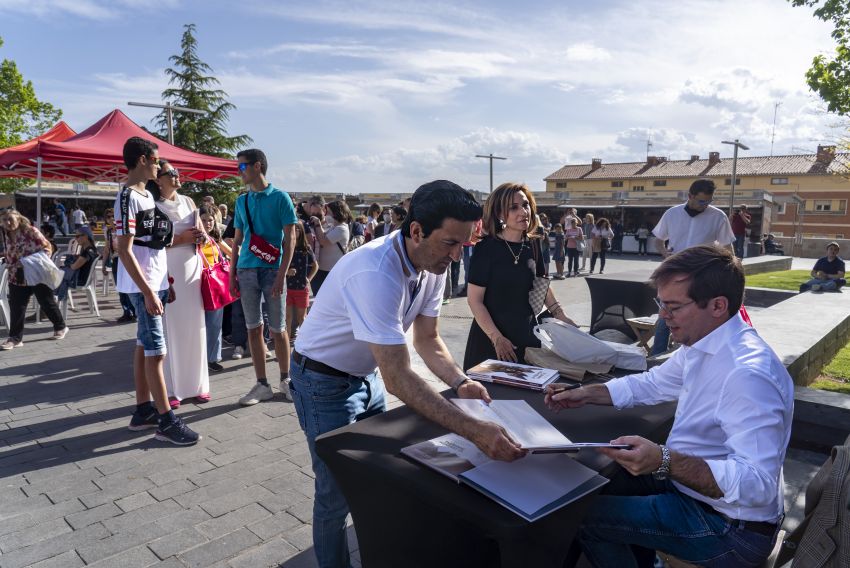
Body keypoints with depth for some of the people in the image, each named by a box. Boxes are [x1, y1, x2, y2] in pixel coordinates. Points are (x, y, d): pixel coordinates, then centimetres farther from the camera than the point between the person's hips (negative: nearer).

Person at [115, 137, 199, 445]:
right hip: (144, 286, -9)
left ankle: (143, 410, 22)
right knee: (156, 350, -6)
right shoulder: (128, 197, -14)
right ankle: (166, 420, 0)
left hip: (156, 281, 9)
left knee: (144, 345, 13)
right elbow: (125, 250, -19)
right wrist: (148, 291, -22)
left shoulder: (147, 194, 14)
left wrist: (165, 283, 19)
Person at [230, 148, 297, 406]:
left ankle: (285, 380, 19)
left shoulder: (280, 197, -2)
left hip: (272, 270, -4)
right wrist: (232, 274, 9)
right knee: (253, 329, 6)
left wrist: (282, 274, -14)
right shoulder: (241, 201, 13)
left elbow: (290, 238, -6)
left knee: (278, 329, 3)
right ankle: (262, 385, 14)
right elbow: (237, 240, 17)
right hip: (246, 271, 5)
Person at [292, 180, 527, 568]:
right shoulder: (375, 273, -37)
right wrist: (473, 430, -43)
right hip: (325, 383, -7)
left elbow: (427, 339, 0)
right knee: (338, 495, 4)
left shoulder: (433, 265, -10)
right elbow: (398, 378, -39)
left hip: (368, 375, 8)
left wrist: (460, 382, -17)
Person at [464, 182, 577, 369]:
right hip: (490, 337, -5)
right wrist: (497, 338, -20)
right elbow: (474, 299, -14)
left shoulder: (533, 244, 2)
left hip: (527, 333, 5)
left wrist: (561, 316, 12)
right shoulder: (487, 247, -14)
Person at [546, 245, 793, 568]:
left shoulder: (747, 374, -32)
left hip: (729, 528, -9)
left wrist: (664, 462, -44)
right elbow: (651, 384, 14)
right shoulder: (702, 345, -1)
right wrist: (587, 394, 4)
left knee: (587, 516, -7)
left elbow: (757, 484, -35)